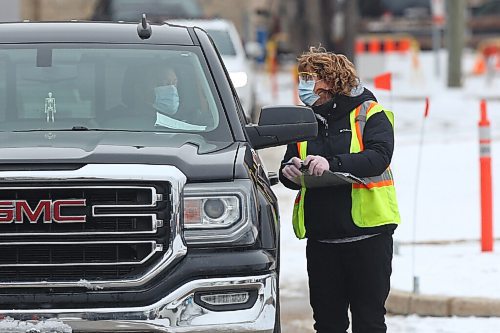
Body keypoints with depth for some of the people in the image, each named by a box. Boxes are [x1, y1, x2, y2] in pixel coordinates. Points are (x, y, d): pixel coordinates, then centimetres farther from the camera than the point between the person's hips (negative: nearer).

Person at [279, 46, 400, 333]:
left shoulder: (369, 114, -2)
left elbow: (379, 156, -18)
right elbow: (289, 168, 15)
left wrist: (332, 163, -32)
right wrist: (290, 172, -11)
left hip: (368, 234, -5)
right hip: (321, 238, 5)